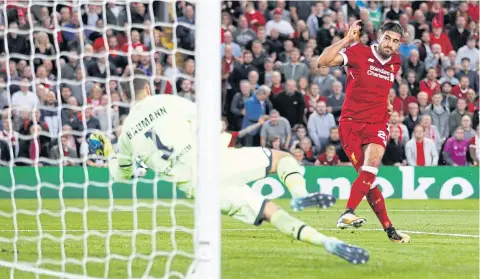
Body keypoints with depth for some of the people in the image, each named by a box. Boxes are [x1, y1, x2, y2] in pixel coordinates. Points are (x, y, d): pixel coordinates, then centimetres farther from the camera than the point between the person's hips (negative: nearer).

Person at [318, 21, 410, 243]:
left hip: (377, 124, 3)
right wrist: (347, 39, -22)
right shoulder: (359, 53, -7)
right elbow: (323, 61, -21)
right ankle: (388, 229, -4)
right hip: (351, 122, -3)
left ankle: (348, 214, -32)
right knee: (368, 177, -9)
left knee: (372, 162, -26)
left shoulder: (395, 63, 10)